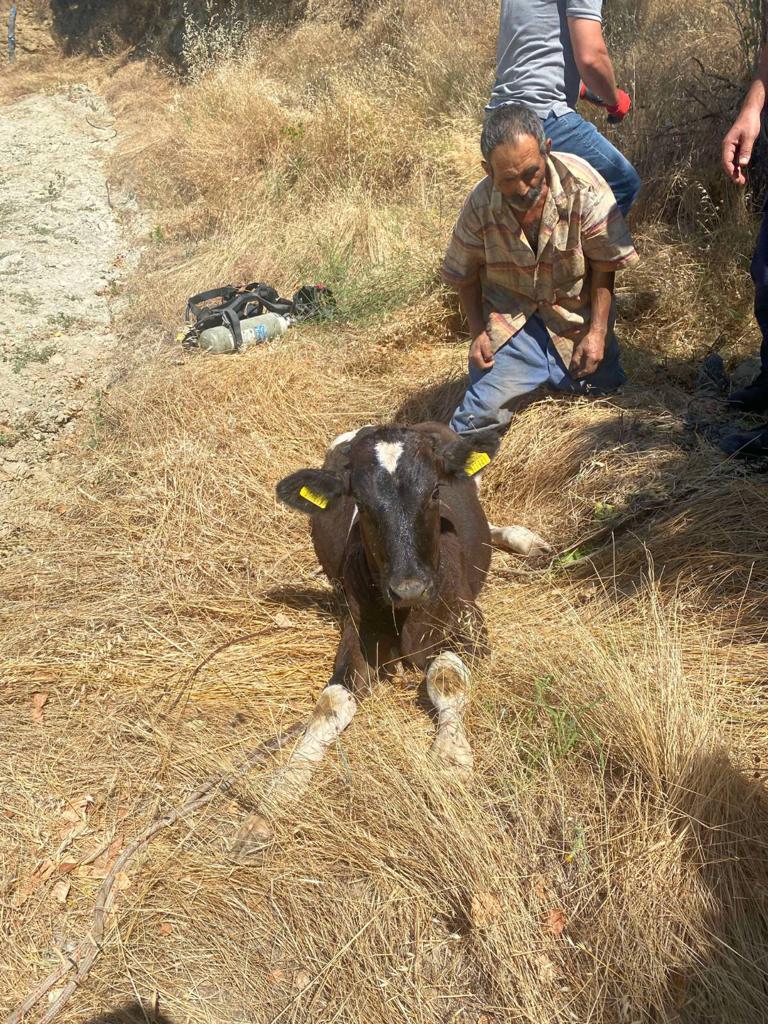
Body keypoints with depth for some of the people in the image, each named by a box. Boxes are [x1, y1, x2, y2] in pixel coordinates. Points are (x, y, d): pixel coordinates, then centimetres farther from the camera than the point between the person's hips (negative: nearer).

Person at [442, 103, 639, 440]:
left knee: (604, 386, 1)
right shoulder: (479, 205, -17)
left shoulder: (582, 185, -22)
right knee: (486, 407, -15)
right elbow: (464, 276, 0)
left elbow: (604, 264, -12)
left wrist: (597, 332, -14)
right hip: (511, 316, -1)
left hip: (576, 310, 1)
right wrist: (478, 333, -8)